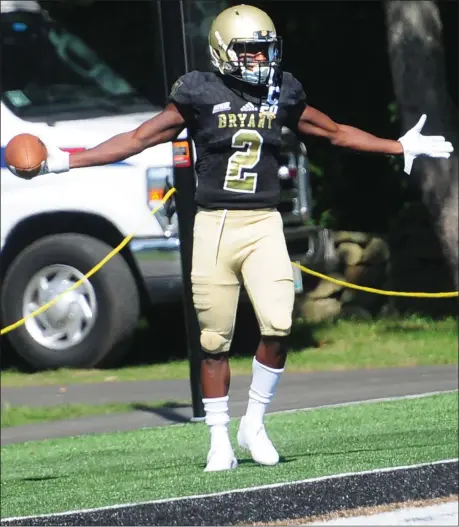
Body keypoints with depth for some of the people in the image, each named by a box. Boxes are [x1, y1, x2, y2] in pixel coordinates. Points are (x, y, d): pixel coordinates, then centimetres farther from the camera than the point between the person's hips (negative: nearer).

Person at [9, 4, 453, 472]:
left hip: (264, 225, 2)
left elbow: (336, 132, 22)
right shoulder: (199, 95, -2)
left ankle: (254, 424, 5)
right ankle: (220, 442, 12)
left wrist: (402, 147, 24)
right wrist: (65, 161, -1)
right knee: (215, 341, 0)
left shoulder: (282, 94, 8)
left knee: (278, 327, -14)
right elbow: (138, 139, 3)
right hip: (214, 225, -2)